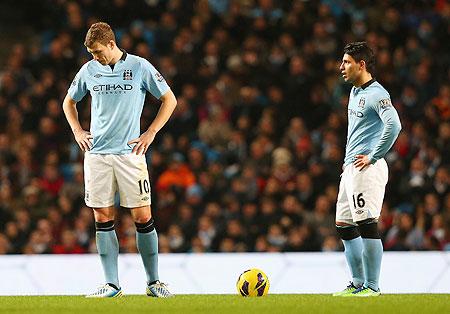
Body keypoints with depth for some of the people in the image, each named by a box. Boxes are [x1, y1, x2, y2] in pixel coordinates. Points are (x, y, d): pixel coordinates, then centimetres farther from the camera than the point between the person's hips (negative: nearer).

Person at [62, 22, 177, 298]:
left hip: (130, 152, -3)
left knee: (143, 217, -5)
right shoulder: (89, 70, 8)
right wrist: (78, 131, 10)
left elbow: (170, 99, 5)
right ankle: (112, 285, 2)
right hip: (97, 153, 3)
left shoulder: (139, 67, -2)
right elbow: (69, 102, 24)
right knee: (103, 218, 0)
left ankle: (153, 281, 5)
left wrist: (150, 133, -2)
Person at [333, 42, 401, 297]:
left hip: (367, 169, -10)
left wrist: (372, 157, -20)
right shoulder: (355, 92, 18)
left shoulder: (376, 94, -12)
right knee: (344, 226, 11)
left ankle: (372, 286, -8)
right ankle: (358, 283, 17)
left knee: (367, 225, -11)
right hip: (351, 168, 10)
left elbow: (394, 125, -26)